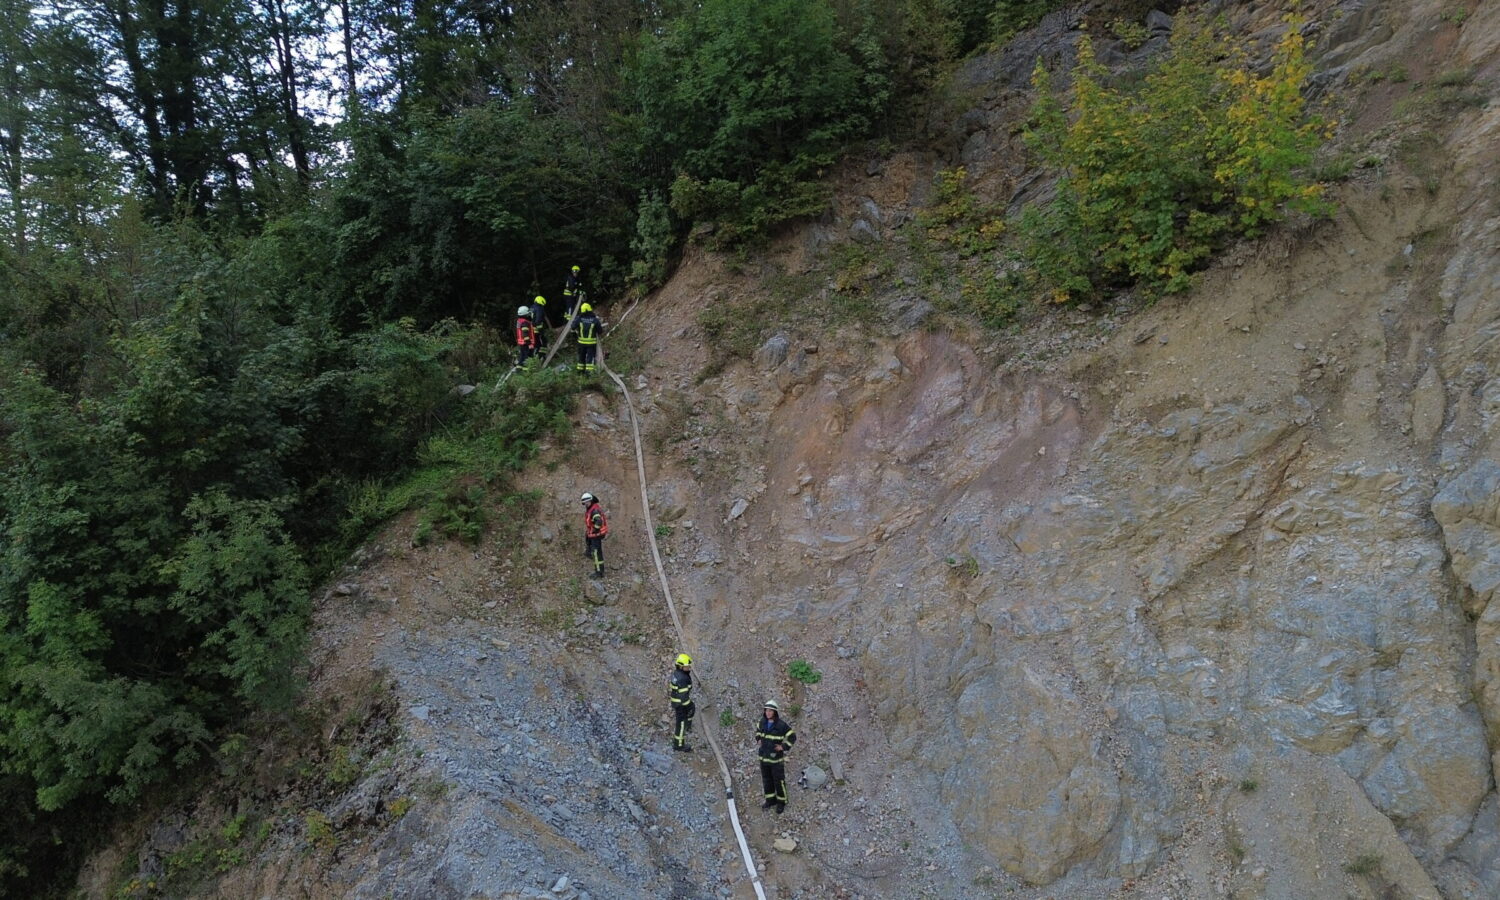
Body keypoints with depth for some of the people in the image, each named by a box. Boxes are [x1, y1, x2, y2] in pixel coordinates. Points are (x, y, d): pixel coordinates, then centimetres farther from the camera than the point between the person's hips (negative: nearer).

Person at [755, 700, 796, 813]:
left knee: (779, 781, 9)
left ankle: (781, 802, 27)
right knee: (766, 779, 17)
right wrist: (759, 740, 7)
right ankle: (771, 800, 35)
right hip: (764, 756, 5)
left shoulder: (782, 724, -21)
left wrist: (784, 747, -16)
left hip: (776, 757, -5)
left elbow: (792, 737, -14)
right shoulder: (763, 721, -5)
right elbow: (758, 730, 19)